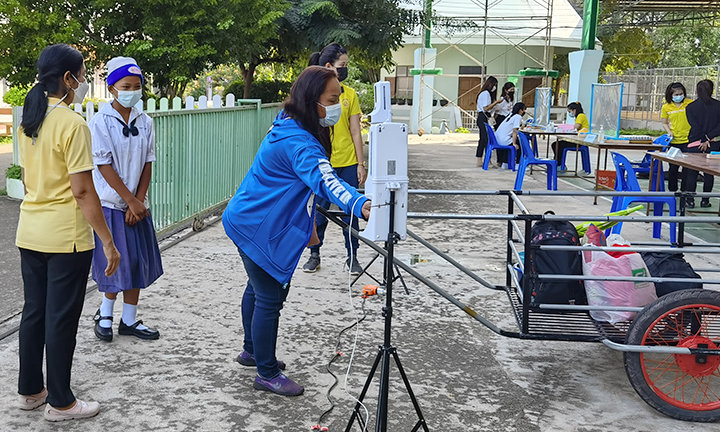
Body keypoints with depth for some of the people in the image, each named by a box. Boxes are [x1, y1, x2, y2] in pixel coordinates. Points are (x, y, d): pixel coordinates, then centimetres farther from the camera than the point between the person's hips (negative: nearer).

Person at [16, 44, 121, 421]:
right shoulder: (72, 124, -17)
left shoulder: (28, 121, 9)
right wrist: (108, 241, -15)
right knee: (61, 319, 2)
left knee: (33, 312, 17)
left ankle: (29, 390, 30)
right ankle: (60, 402, 14)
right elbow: (82, 191, -20)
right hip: (66, 237, -8)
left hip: (30, 232, 8)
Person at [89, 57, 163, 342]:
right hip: (110, 204, -5)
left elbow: (147, 165, 4)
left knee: (138, 262, 8)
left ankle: (129, 320, 20)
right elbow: (104, 166, -13)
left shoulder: (145, 122, 5)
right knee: (116, 262, -1)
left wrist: (139, 201, -6)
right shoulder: (101, 122, -9)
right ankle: (105, 314, 22)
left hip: (137, 204, 5)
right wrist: (131, 201, -15)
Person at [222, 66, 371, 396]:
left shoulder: (289, 128, 3)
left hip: (250, 220, 11)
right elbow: (323, 179, -47)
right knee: (270, 297, -2)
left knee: (259, 288, 24)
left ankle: (251, 351, 43)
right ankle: (267, 374, 12)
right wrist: (360, 205, -63)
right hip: (258, 228, -11)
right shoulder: (298, 142, -29)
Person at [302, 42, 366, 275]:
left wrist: (361, 163, 3)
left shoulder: (350, 94, 5)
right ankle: (314, 254, 22)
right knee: (320, 210, 6)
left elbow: (355, 132, 6)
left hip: (348, 163, 2)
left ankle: (352, 256, 20)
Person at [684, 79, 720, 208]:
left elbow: (695, 126, -11)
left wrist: (704, 140, -7)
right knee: (709, 173, 10)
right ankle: (705, 200, 13)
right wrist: (709, 140, -10)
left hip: (695, 144, -1)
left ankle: (690, 200, 3)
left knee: (692, 172, 6)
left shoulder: (691, 107, -5)